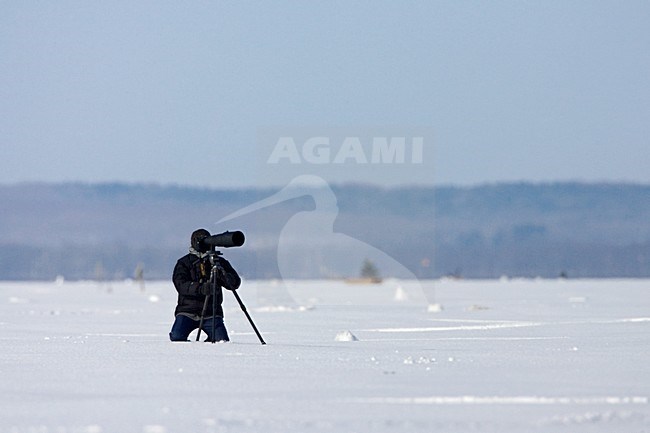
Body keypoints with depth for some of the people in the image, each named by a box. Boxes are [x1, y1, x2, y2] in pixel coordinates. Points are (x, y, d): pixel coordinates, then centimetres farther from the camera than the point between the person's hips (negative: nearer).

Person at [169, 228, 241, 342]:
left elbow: (235, 283, 0)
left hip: (211, 313, 1)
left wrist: (222, 273, -21)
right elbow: (180, 285, -15)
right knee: (177, 337, -24)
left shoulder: (219, 262, 9)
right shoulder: (184, 263, 3)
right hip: (187, 312, -1)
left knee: (223, 341, -17)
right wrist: (200, 288, -32)